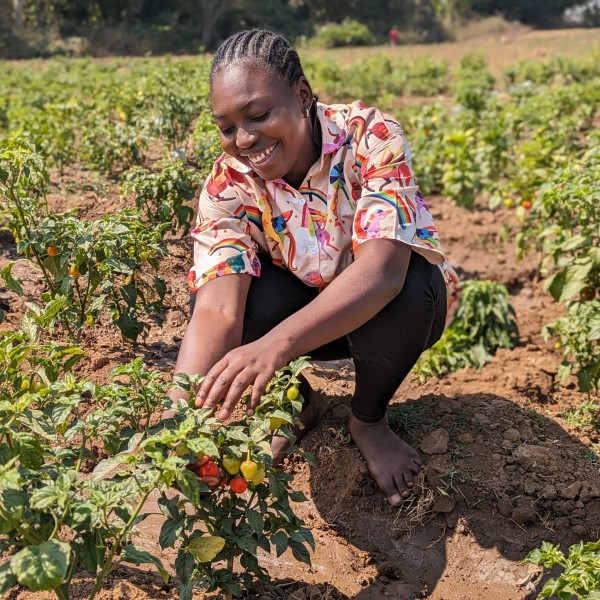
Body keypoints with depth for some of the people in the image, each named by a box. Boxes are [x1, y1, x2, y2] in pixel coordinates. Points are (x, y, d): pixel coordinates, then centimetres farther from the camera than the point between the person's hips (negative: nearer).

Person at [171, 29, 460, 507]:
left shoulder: (371, 137, -28)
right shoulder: (229, 182, -20)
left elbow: (381, 270, -42)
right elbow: (217, 309, -33)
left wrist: (274, 345, -58)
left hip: (398, 306, -1)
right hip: (307, 314, 2)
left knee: (405, 288, -36)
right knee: (244, 292, -30)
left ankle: (369, 419, -4)